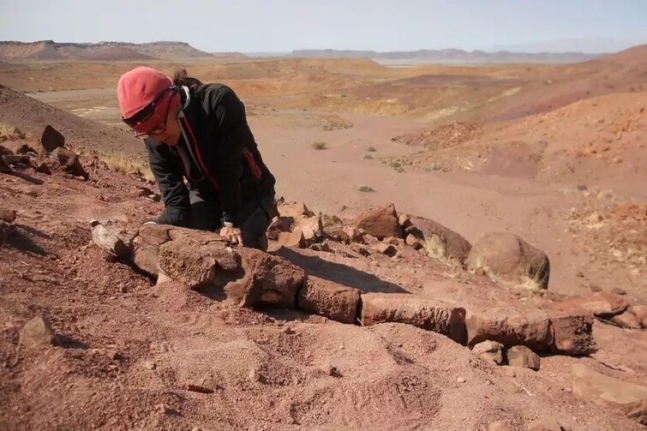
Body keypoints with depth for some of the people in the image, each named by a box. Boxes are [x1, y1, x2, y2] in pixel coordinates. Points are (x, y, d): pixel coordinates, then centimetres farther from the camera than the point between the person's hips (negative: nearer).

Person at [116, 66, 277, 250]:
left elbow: (230, 166, -29)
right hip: (205, 194, 4)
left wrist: (230, 222, -25)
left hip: (250, 195, -4)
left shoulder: (220, 102, -32)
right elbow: (175, 197, -17)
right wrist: (158, 228, -37)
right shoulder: (155, 139, -17)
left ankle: (255, 241, 14)